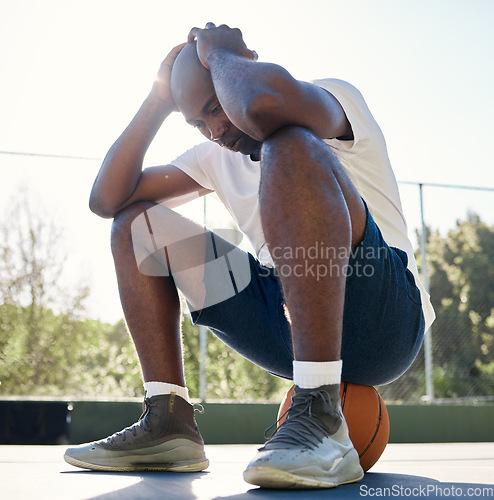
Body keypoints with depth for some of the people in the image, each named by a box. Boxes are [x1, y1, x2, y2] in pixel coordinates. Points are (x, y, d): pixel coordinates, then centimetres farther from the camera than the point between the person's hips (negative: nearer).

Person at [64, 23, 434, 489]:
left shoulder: (334, 98, -4)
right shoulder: (216, 158, 16)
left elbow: (265, 104, -31)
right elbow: (107, 199, 11)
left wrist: (218, 52, -9)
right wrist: (158, 100, 6)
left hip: (382, 315, -6)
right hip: (286, 321, 7)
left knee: (289, 146, -29)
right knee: (136, 221, 8)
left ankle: (321, 417, -35)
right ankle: (167, 424, -5)